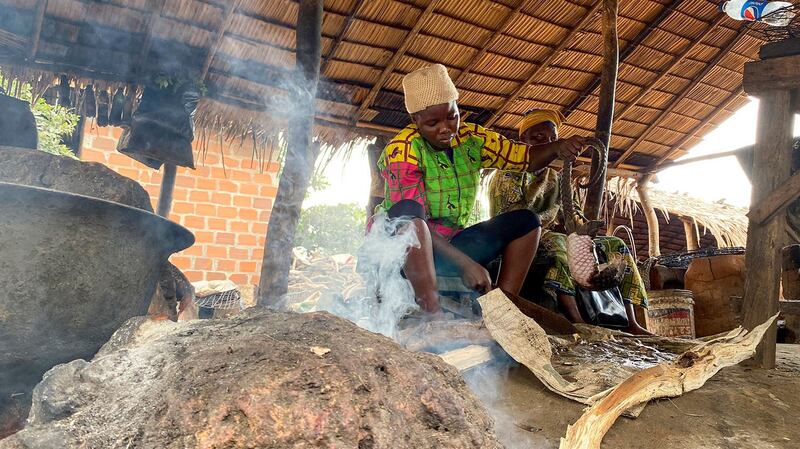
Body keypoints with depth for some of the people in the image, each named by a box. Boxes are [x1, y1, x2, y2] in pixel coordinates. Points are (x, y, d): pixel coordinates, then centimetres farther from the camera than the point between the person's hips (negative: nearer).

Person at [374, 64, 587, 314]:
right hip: (404, 251, -6)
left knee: (525, 221, -4)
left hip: (450, 246, 6)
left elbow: (527, 158, 8)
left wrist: (558, 148, -14)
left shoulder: (471, 139, 2)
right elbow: (412, 219, -25)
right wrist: (465, 263, -29)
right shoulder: (402, 151, -17)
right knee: (407, 214, -37)